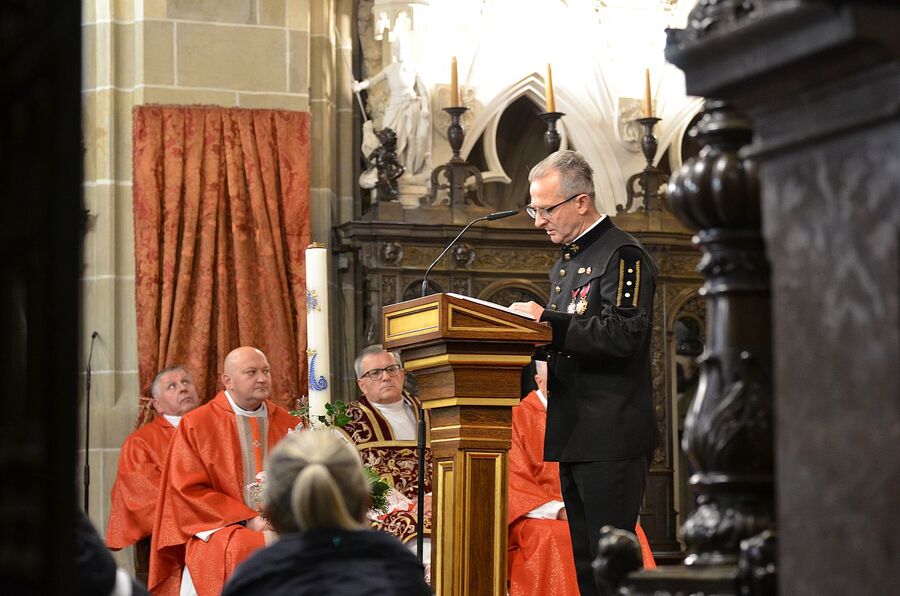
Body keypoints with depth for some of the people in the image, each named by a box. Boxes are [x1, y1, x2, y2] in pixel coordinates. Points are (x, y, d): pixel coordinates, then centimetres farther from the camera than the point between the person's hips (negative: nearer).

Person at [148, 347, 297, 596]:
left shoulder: (289, 424, 14)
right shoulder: (196, 425, 4)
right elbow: (189, 491, -2)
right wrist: (247, 519, -10)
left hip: (285, 527, 3)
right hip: (220, 530, -3)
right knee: (245, 550, -36)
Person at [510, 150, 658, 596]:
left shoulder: (621, 254, -9)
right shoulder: (566, 263, 21)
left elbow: (623, 335, -21)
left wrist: (546, 320, -20)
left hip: (611, 437, -9)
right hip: (573, 437, 9)